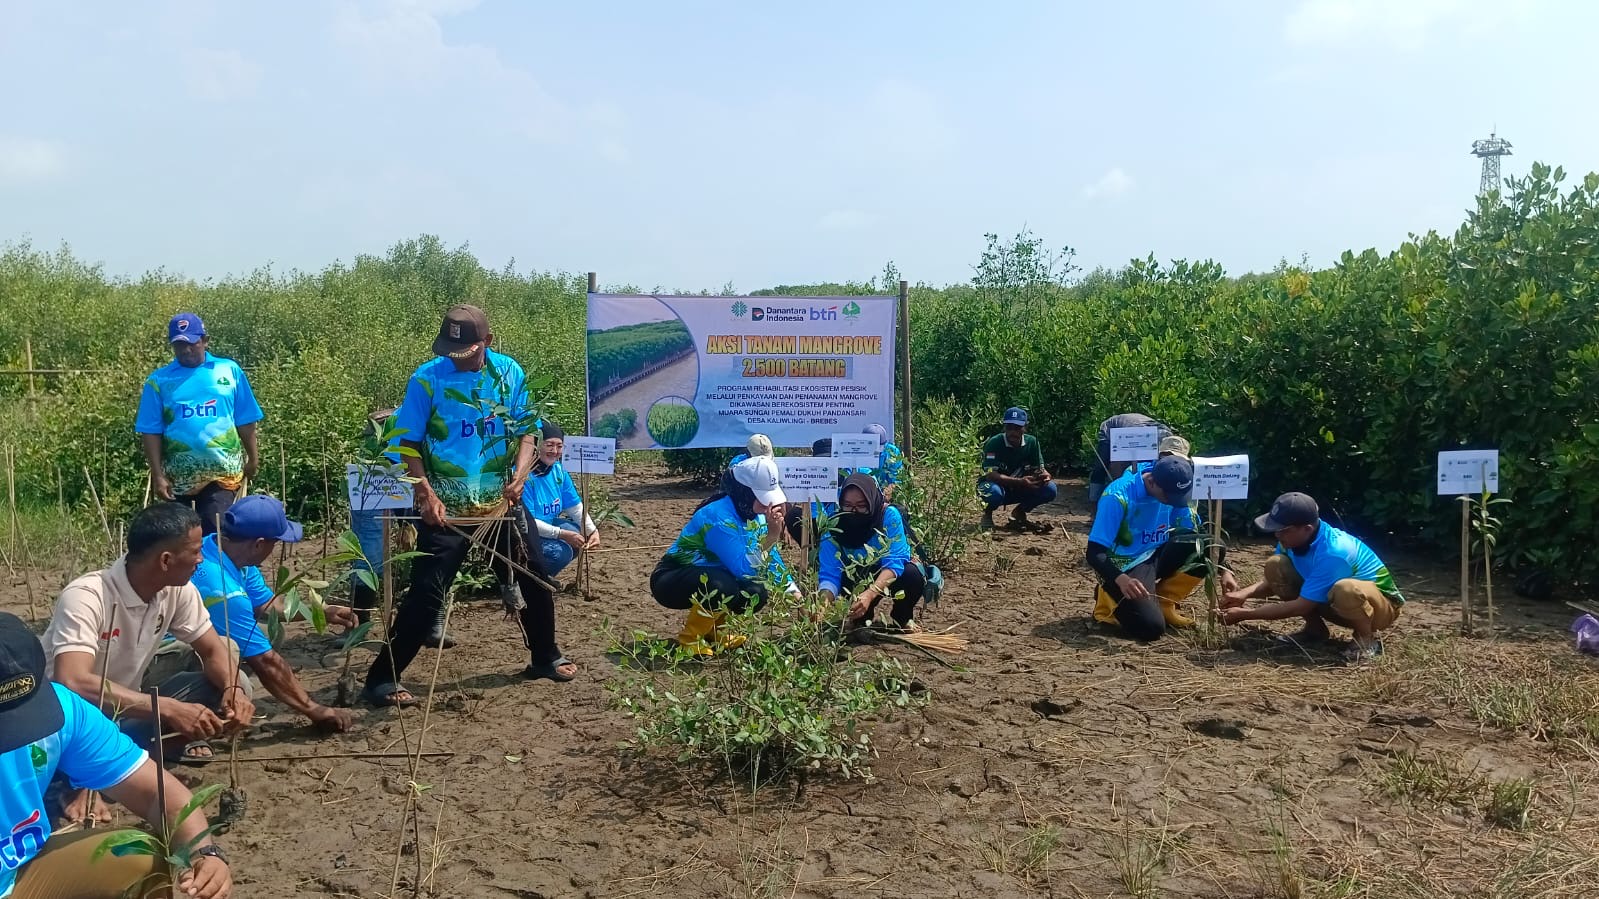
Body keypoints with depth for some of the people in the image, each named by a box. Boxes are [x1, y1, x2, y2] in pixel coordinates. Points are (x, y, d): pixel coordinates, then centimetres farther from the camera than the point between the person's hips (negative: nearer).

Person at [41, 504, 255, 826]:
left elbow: (213, 650, -2)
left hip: (129, 705, 6)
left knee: (234, 688, -14)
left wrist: (233, 690, -25)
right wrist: (169, 709, -48)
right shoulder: (85, 597, -31)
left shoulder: (177, 590, -11)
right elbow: (73, 684, -44)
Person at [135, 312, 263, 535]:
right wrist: (158, 475, -7)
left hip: (223, 472, -1)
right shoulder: (159, 380, 0)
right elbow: (151, 431, -2)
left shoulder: (229, 370, 2)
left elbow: (245, 421, 6)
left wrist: (252, 459, 7)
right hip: (178, 475, 2)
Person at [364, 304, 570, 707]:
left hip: (500, 503, 4)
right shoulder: (427, 378, -11)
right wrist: (427, 494, -20)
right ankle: (382, 678, 4)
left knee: (534, 575, 13)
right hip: (446, 507, -4)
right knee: (426, 592, -7)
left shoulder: (510, 373, -2)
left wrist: (520, 475, -14)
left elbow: (526, 431, 3)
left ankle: (545, 657, 33)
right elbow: (410, 443, -8)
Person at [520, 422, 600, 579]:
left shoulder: (559, 470, 0)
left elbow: (576, 507, 6)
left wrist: (593, 531, -11)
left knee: (582, 535, -7)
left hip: (547, 526, 8)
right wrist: (563, 534, -27)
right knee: (560, 551, -27)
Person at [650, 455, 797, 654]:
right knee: (722, 586, -34)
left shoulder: (754, 513, -4)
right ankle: (689, 640, -10)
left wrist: (795, 594, -8)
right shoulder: (718, 517, -28)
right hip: (672, 580, -8)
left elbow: (771, 558, 4)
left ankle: (712, 629, 14)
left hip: (713, 577, 8)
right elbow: (745, 569, -32)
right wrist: (772, 534, -38)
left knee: (756, 592, -11)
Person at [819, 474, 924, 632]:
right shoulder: (833, 526, -21)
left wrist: (870, 594, -49)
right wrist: (824, 598, -46)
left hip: (889, 579, -1)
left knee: (913, 575, -33)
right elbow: (829, 574, -23)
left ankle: (902, 618, -1)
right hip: (855, 584, 1)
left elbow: (894, 562, -33)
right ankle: (860, 619, 7)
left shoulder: (889, 515, -27)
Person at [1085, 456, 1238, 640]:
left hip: (1157, 557, 6)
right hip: (1124, 566, -6)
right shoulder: (1118, 496, -25)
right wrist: (1121, 579, -44)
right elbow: (1095, 553, -27)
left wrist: (1224, 570, -11)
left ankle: (1162, 602, 0)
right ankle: (1111, 599, 4)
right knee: (1150, 627, -27)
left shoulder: (1173, 492, -6)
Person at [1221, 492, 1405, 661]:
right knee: (1275, 565, -11)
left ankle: (1366, 639, -12)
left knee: (1346, 589, -43)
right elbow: (1274, 581, 1)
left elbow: (1302, 606, -30)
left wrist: (1244, 615, -27)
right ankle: (1315, 629, 4)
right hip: (1333, 603, 7)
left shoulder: (1332, 553, -35)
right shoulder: (1295, 537, -13)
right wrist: (1245, 594, -21)